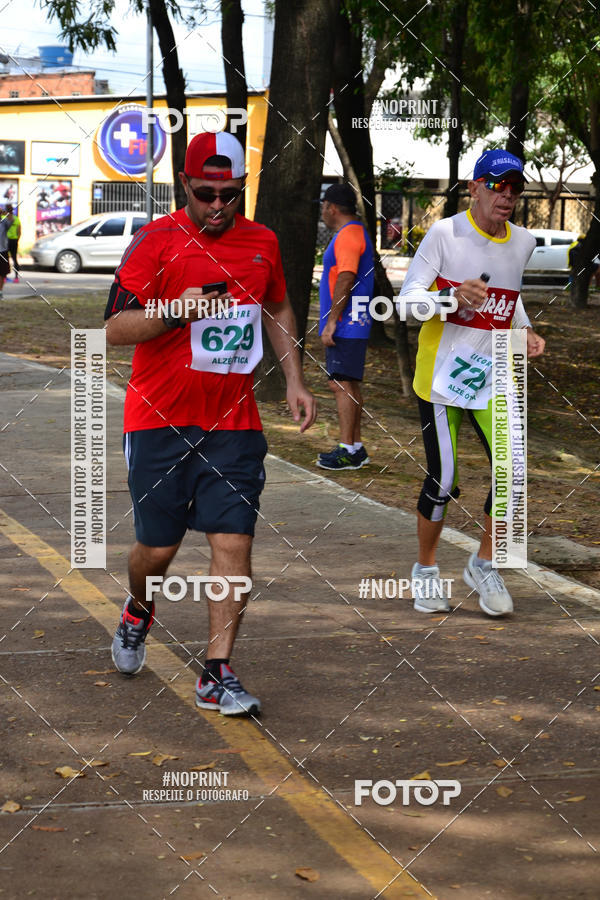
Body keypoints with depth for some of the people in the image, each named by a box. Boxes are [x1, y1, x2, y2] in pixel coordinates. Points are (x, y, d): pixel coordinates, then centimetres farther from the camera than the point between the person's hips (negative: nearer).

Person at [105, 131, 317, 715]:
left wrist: (293, 379, 16)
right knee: (158, 547, 5)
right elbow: (114, 328, -10)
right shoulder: (156, 241, -7)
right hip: (160, 419, -3)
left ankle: (217, 676, 0)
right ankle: (138, 612, 40)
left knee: (233, 542, -7)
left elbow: (278, 310, 26)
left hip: (234, 422, 3)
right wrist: (178, 310, -26)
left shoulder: (262, 243, 8)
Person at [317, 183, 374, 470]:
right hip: (351, 326, 11)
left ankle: (348, 451, -10)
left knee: (341, 384, -10)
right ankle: (356, 447, 16)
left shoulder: (348, 236, -14)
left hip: (345, 326, -11)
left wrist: (331, 322, -21)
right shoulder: (356, 233, 19)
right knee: (348, 385, 12)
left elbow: (346, 280, -22)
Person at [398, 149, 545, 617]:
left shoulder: (522, 242, 7)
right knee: (442, 481, -1)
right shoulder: (445, 233, -10)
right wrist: (453, 298, -29)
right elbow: (408, 297, -12)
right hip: (441, 375, -4)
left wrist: (525, 331, 5)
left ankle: (484, 564, 14)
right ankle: (426, 569, 21)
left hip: (493, 376, 5)